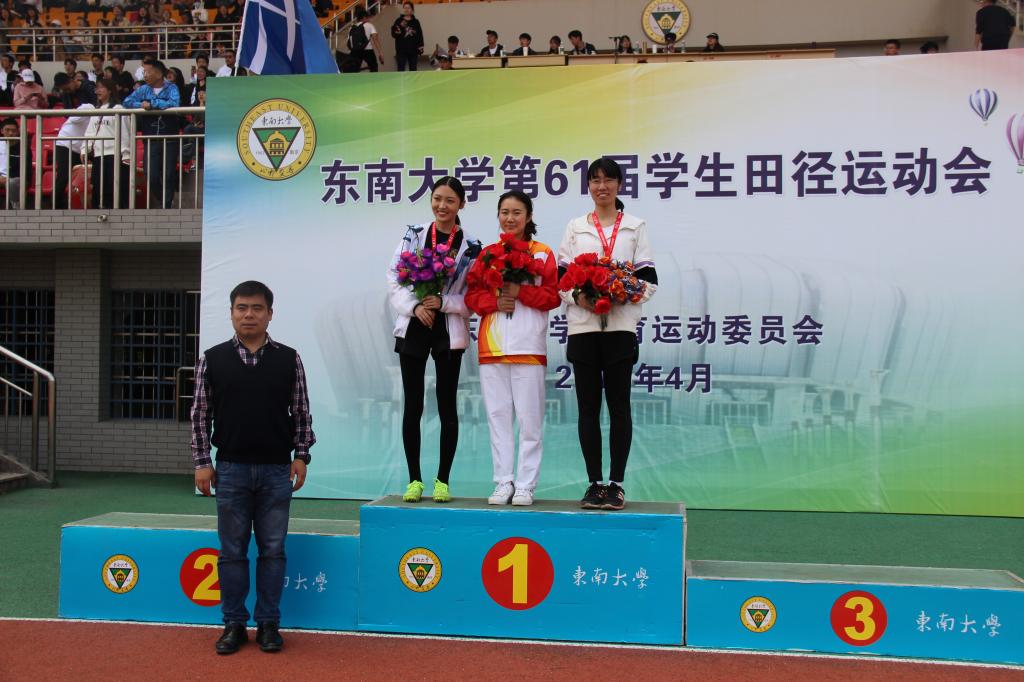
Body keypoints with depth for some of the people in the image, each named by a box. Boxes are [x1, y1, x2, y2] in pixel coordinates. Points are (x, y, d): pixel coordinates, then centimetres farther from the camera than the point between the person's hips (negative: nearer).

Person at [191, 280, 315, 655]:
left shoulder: (289, 359, 2)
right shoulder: (213, 359, 2)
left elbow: (301, 412, 5)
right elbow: (201, 414, 4)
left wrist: (301, 456, -1)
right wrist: (202, 462, 0)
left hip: (276, 470, 0)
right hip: (231, 469, 0)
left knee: (273, 550, 6)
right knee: (232, 551, 7)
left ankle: (268, 624, 17)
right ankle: (234, 624, 18)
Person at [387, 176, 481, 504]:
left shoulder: (471, 246, 0)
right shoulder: (413, 235, 4)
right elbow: (394, 279, 1)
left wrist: (443, 302, -16)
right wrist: (414, 307, -13)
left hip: (450, 332, -1)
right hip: (413, 328, 1)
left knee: (447, 406, 3)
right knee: (412, 406, 4)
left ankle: (443, 480, 12)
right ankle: (414, 479, 13)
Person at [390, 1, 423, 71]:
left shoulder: (415, 22, 6)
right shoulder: (399, 21, 1)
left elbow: (420, 36, 7)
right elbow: (393, 34, -5)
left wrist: (421, 47, -1)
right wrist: (400, 27, -21)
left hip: (413, 50, 2)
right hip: (401, 50, -2)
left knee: (413, 69, 10)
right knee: (401, 69, -4)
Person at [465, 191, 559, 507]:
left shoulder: (543, 253, 5)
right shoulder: (487, 254, 14)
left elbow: (553, 296, -2)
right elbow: (472, 295, 9)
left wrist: (520, 292, -15)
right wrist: (494, 301, -9)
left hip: (528, 346, -3)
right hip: (492, 346, 3)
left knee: (529, 418, -2)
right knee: (498, 415, 5)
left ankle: (525, 486, 5)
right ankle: (503, 483, 12)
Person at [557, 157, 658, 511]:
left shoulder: (635, 226, 9)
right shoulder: (575, 227, 12)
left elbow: (649, 279, 4)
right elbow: (560, 277, 8)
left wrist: (624, 296, -14)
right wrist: (577, 298, -11)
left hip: (620, 326, -1)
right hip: (583, 326, 1)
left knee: (619, 406, 0)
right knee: (588, 408, 3)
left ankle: (616, 483, 7)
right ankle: (595, 483, 10)